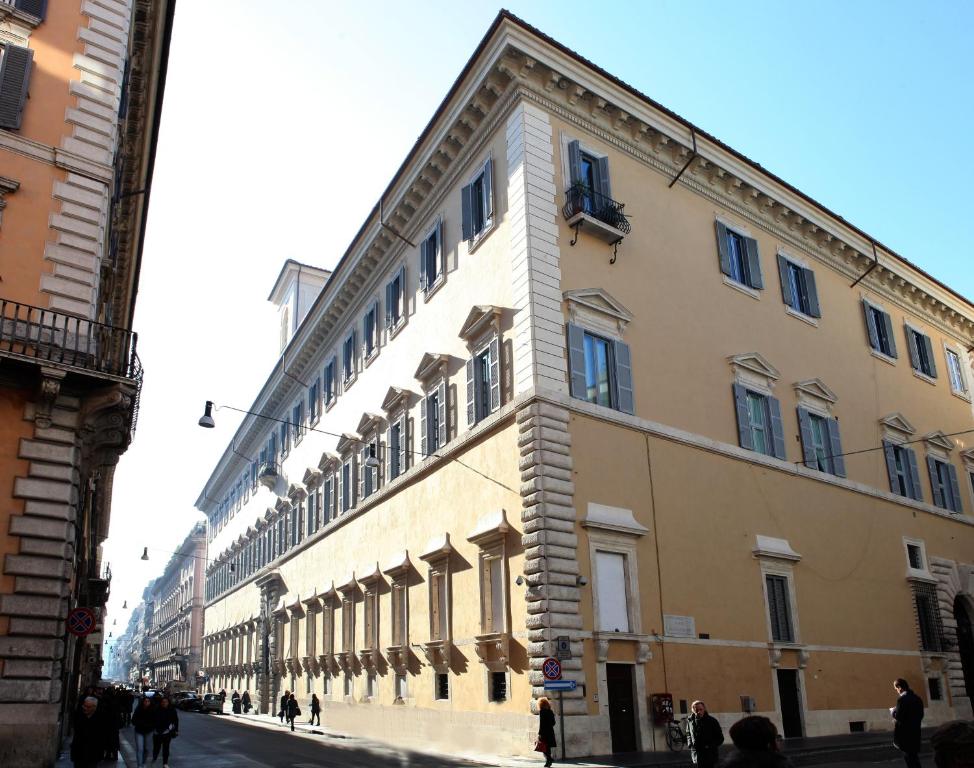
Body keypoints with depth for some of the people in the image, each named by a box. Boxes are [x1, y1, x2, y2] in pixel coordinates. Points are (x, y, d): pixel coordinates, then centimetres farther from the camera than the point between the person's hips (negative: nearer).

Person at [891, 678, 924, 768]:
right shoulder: (917, 698, 9)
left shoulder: (902, 698, -18)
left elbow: (898, 716, -21)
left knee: (909, 758, 0)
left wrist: (893, 711, -3)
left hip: (905, 733, -8)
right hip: (915, 732, 8)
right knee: (914, 757, 19)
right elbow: (920, 715, 14)